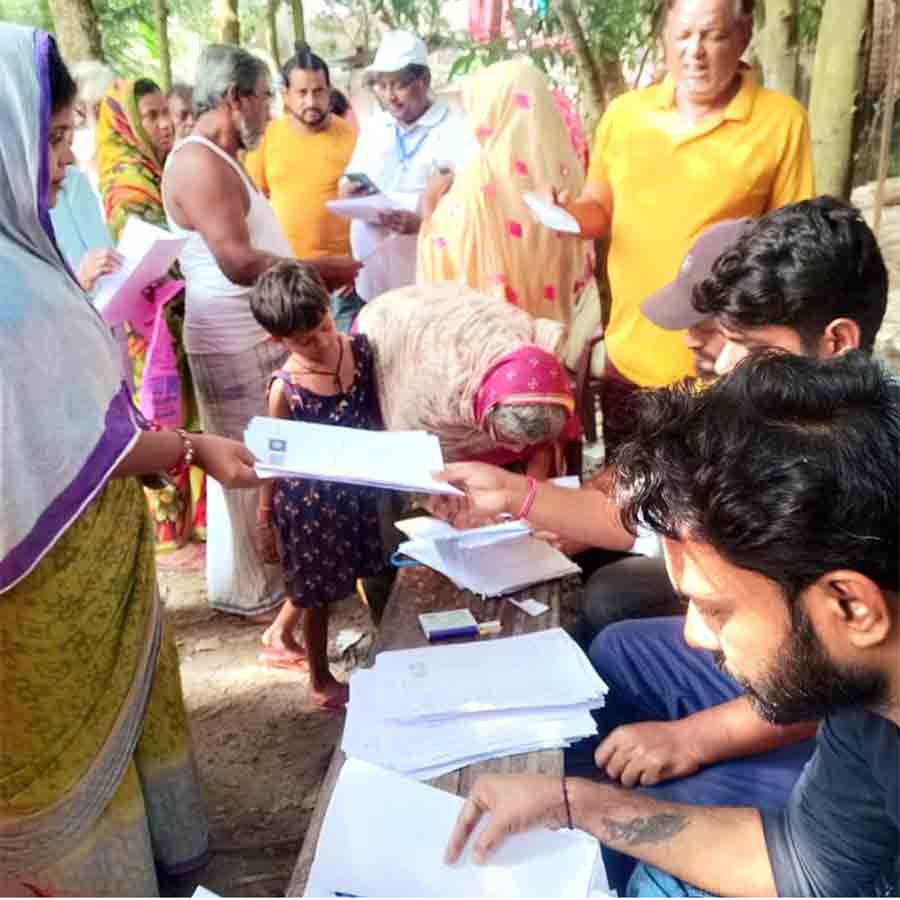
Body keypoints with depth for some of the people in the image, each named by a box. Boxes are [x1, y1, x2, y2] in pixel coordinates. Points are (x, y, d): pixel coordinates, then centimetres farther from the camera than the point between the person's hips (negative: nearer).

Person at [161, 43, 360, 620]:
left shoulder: (221, 160, 17)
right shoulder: (199, 163, -17)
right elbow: (238, 261, -26)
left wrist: (312, 275, 12)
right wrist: (323, 269, -19)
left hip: (261, 335, 10)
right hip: (234, 345, -10)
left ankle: (274, 570, 32)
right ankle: (252, 592, 15)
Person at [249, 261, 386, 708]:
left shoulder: (359, 348, -10)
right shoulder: (285, 388, -21)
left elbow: (378, 412, 5)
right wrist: (265, 520, -6)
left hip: (357, 489, 5)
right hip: (310, 501, -5)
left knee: (317, 582, 23)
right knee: (318, 593, 13)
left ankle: (280, 633, 51)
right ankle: (322, 683, 35)